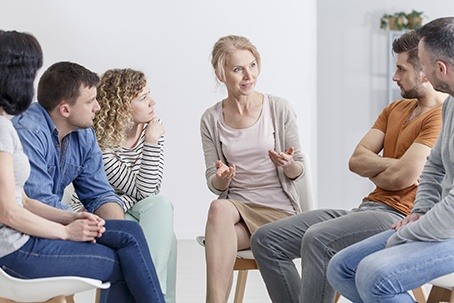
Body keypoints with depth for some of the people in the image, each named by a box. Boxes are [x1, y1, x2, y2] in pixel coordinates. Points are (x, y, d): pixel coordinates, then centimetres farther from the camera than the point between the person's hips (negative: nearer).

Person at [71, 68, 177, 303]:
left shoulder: (152, 128, -3)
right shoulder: (98, 142, -20)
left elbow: (150, 192, -9)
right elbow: (141, 191, -18)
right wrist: (151, 144, -22)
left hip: (128, 209, 5)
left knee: (161, 204, -29)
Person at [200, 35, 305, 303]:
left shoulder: (279, 109, 0)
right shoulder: (211, 120, 5)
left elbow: (299, 170, 5)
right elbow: (215, 185, 7)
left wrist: (288, 165, -19)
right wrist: (222, 177, -17)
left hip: (279, 208, -2)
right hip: (236, 204, 2)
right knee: (219, 208, -35)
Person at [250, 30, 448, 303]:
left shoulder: (441, 116, -10)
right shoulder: (395, 108, 20)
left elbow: (402, 177, -19)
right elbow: (356, 160, 10)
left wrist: (372, 171, 2)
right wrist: (391, 166, -7)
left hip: (398, 216, -9)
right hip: (368, 208, 10)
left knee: (317, 239, -35)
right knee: (266, 240, -1)